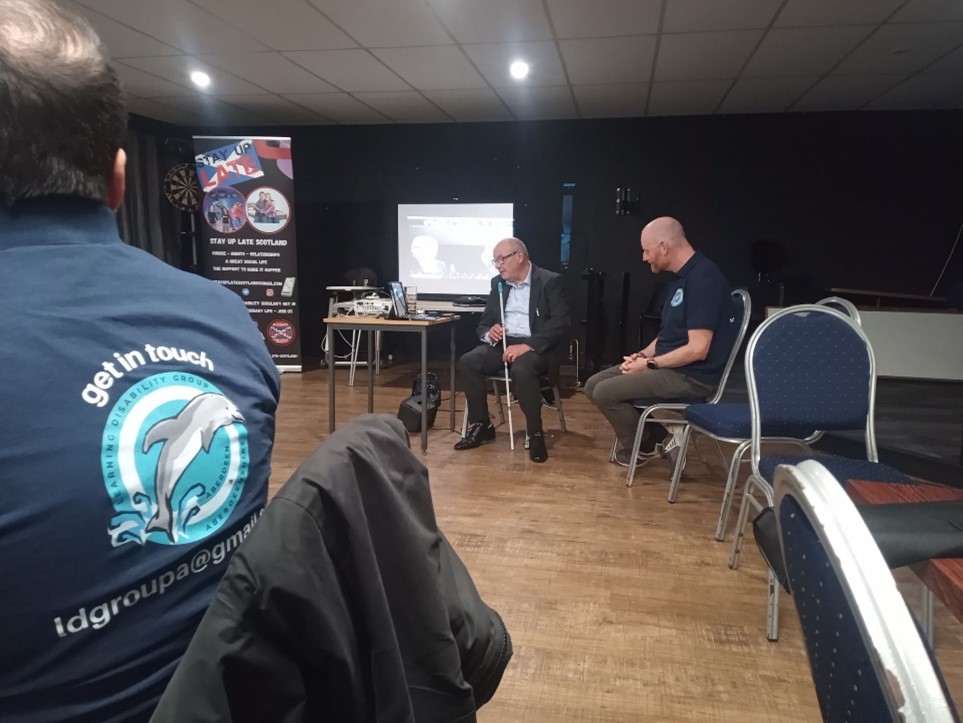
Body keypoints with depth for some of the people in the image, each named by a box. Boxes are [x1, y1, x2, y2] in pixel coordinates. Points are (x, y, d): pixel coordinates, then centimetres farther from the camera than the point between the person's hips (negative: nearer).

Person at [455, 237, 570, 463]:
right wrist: (489, 333, -12)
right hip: (503, 343, 6)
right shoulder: (498, 283, 13)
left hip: (536, 346, -5)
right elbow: (483, 323, 15)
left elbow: (561, 323, -15)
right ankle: (481, 426, -7)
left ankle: (536, 434, -19)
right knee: (468, 361, -21)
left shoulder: (550, 281, -5)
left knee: (521, 370, -37)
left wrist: (527, 345, -26)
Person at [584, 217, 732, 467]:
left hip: (691, 376, -10)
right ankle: (656, 436, 9)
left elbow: (697, 349, -25)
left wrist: (650, 364, -14)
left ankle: (643, 447, 8)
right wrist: (643, 354, 2)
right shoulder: (682, 276, 11)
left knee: (605, 392, -18)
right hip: (669, 366, 10)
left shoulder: (703, 277, -21)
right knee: (593, 385, 4)